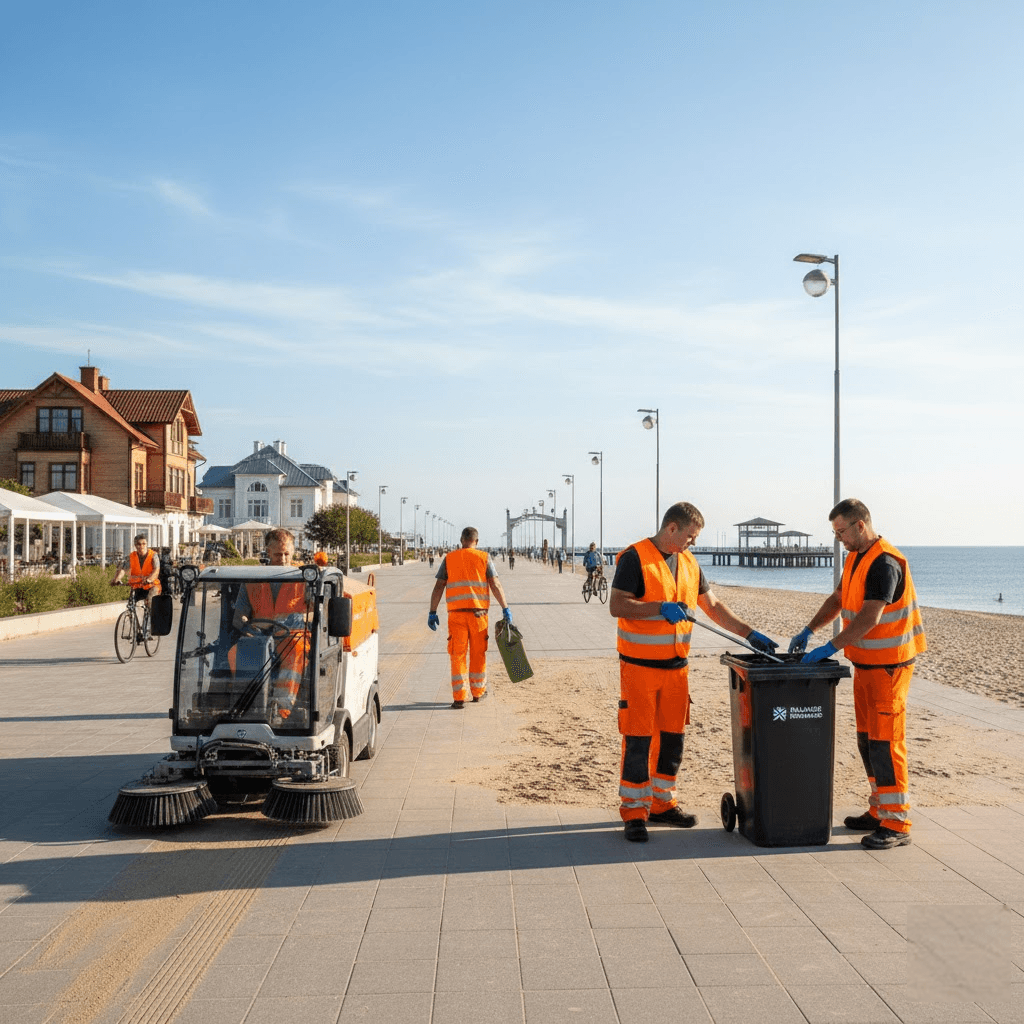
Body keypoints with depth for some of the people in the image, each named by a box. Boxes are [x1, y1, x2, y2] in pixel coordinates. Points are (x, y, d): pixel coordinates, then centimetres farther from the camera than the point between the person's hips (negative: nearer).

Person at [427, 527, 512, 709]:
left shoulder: (449, 559, 6)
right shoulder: (484, 558, 4)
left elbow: (438, 587, 2)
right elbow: (495, 585, -5)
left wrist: (432, 613, 5)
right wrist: (505, 608, -3)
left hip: (456, 613, 0)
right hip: (478, 612, 0)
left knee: (457, 656, 3)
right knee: (478, 654, 14)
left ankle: (459, 697, -2)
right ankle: (478, 692, 25)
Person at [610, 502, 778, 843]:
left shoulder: (688, 562, 12)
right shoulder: (635, 558, -10)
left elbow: (713, 606, 17)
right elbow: (617, 605, -18)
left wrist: (750, 633, 10)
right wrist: (661, 607, -28)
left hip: (676, 666, 7)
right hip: (640, 665, -7)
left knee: (672, 736, 11)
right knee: (638, 738, -4)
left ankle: (662, 804, 24)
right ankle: (634, 812, 4)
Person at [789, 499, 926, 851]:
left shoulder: (885, 563, -21)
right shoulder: (856, 558, 11)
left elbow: (870, 618, -27)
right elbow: (837, 600, 22)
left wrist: (829, 648, -26)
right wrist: (808, 630, 10)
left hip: (888, 664, -10)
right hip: (866, 662, 10)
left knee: (885, 740, -8)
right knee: (867, 739, 13)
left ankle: (897, 824, -3)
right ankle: (880, 810, 23)